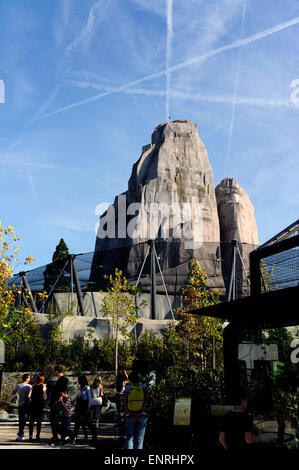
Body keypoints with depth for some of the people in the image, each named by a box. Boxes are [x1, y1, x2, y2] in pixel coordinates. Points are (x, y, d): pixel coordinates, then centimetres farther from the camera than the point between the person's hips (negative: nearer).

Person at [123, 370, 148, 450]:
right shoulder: (143, 387, 1)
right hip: (142, 415, 0)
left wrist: (129, 413, -9)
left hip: (130, 416, 0)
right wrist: (140, 412, -12)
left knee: (129, 438, 8)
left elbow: (125, 402, -6)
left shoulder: (127, 388, 0)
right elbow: (146, 400, -9)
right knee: (139, 438, 6)